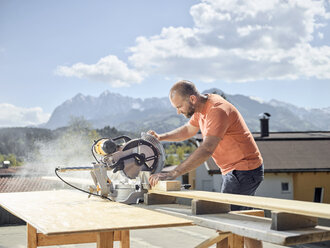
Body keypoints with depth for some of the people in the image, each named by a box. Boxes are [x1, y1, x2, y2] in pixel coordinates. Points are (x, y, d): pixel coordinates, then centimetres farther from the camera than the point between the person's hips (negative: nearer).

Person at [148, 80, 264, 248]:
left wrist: (172, 174, -42)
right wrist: (161, 137, 6)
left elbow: (207, 149, -37)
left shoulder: (217, 110, -27)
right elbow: (188, 130, 23)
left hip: (244, 170, -10)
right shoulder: (201, 107, 4)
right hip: (233, 171, 10)